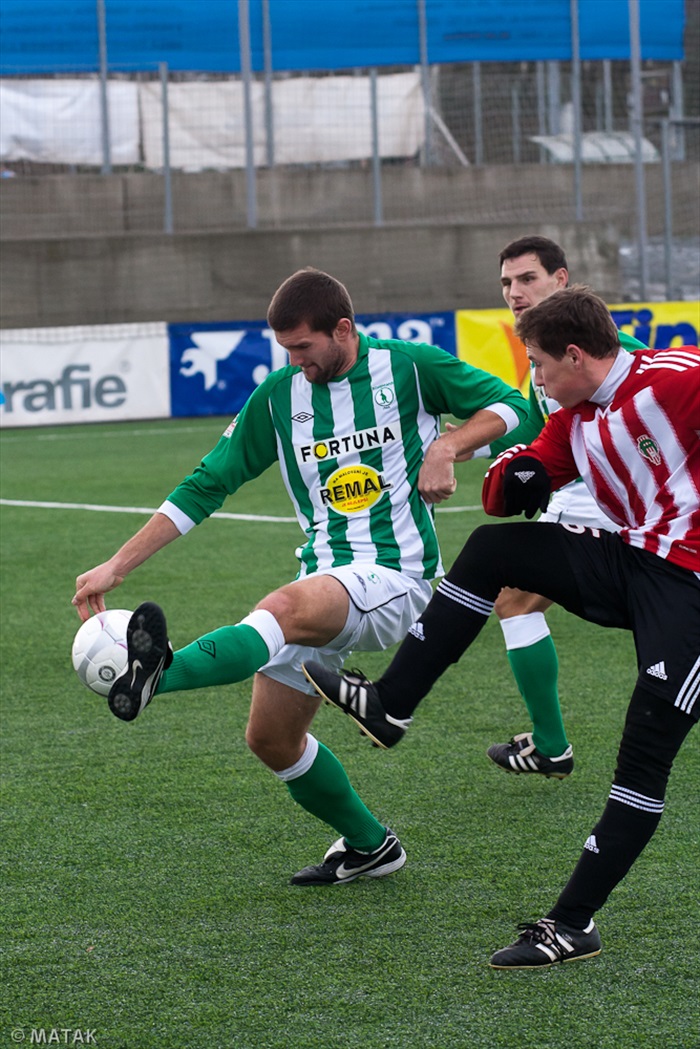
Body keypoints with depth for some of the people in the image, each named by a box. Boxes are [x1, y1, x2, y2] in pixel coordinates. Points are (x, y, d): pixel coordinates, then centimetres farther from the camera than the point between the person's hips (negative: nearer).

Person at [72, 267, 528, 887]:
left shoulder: (408, 367, -2)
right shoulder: (279, 396, 7)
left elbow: (508, 404, 5)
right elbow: (206, 486, 8)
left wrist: (447, 446, -14)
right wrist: (117, 567, 2)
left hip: (395, 577, -6)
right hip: (326, 583, 6)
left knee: (286, 608, -36)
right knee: (272, 740, 7)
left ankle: (159, 674, -61)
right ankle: (369, 846, 28)